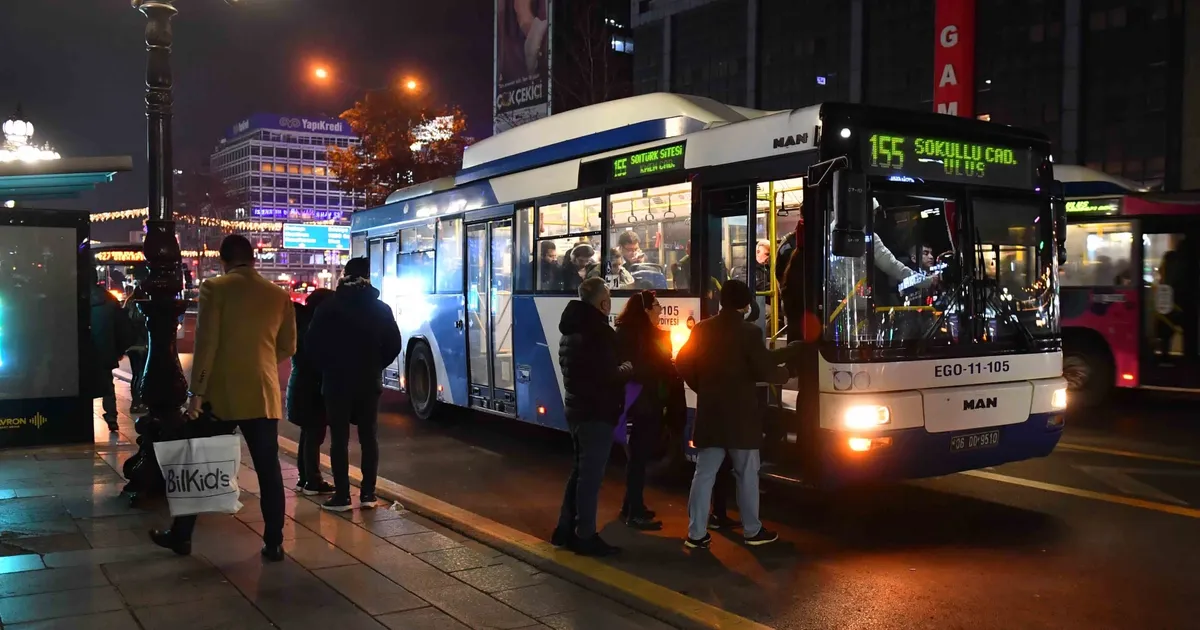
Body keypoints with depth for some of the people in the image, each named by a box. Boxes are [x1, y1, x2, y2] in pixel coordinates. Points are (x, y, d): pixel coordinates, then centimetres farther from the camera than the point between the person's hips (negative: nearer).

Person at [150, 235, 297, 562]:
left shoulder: (215, 288, -5)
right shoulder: (279, 295, 5)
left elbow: (206, 343, -11)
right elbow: (288, 347, 9)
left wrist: (197, 392, -9)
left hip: (222, 394, -2)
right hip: (263, 394, 2)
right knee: (269, 470, 5)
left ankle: (181, 535, 21)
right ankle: (273, 543, 6)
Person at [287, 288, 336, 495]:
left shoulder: (303, 320, 10)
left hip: (301, 384, 10)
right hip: (311, 386, -10)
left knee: (308, 434, 15)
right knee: (314, 435, -4)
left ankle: (304, 478, 21)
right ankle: (313, 481, 1)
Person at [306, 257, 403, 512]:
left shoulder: (329, 307, -5)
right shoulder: (381, 309, 0)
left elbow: (311, 343, -4)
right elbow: (394, 345, 2)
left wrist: (327, 366, 12)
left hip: (337, 381, -2)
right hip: (369, 382, 2)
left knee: (339, 439, 2)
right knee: (369, 437, 8)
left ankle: (342, 496, 2)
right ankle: (368, 493, 9)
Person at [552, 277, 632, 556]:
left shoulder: (571, 329, 13)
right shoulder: (599, 332, -19)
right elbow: (606, 375, -25)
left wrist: (617, 371, 16)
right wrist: (625, 371, -4)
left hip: (577, 409, 10)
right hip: (596, 412, -10)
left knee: (580, 471, 17)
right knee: (591, 475, -3)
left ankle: (565, 530, 22)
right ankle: (584, 537, 2)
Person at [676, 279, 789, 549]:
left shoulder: (702, 329, 4)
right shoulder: (749, 331, -11)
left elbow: (683, 363, 8)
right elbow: (764, 369, -15)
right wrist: (785, 373, 5)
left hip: (709, 412, 4)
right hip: (740, 413, -4)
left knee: (704, 473, 6)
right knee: (747, 474, 8)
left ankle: (696, 533, 6)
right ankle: (752, 530, 18)